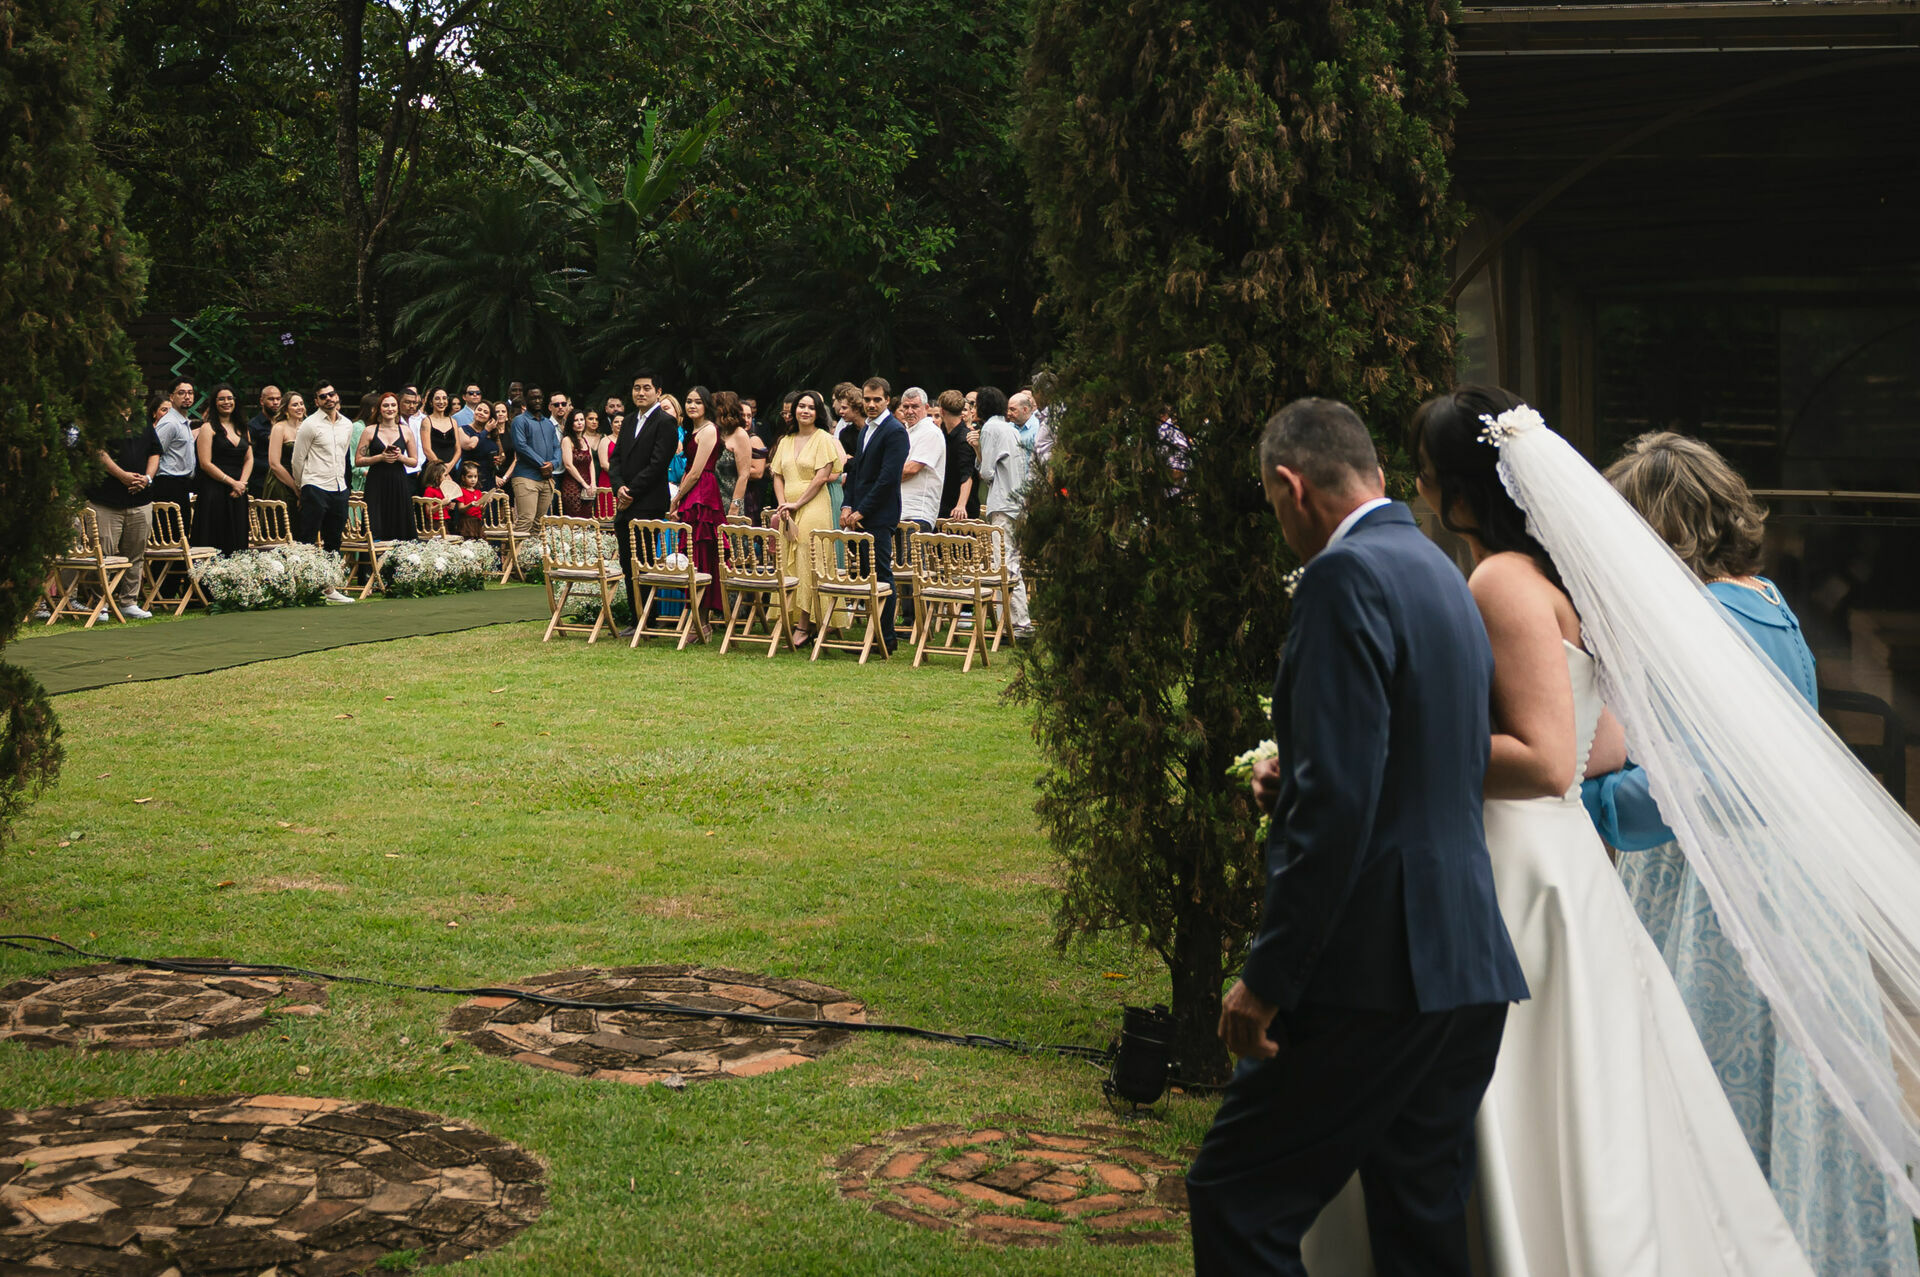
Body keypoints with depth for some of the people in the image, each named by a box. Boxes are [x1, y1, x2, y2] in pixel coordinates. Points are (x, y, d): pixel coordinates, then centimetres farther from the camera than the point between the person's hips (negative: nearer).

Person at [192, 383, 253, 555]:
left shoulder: (241, 429, 16)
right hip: (215, 492, -6)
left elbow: (249, 460, 12)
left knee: (237, 539, 5)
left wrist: (241, 483, -5)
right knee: (216, 543, -8)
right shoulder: (208, 428, -1)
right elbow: (205, 464, -9)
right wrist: (232, 482, -12)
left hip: (238, 495, 6)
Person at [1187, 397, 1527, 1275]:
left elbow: (1338, 799, -21)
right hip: (1468, 968, 10)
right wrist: (1296, 788, 20)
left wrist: (1268, 978, -17)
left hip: (1378, 972, -9)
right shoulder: (1443, 577, 17)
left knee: (1236, 1201, -2)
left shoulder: (1345, 578, -12)